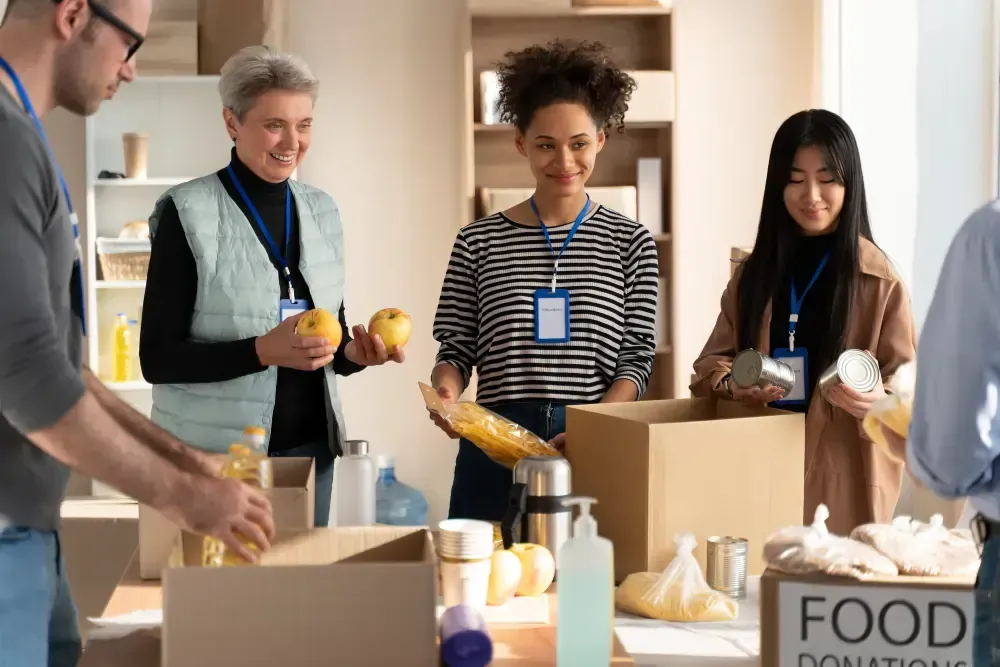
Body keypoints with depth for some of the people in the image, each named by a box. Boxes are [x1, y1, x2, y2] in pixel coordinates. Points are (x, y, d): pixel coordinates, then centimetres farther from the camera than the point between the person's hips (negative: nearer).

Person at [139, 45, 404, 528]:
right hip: (215, 454, -5)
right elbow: (157, 358, -12)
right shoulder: (188, 213, -9)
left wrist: (354, 353, -8)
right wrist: (263, 350, -24)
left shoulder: (322, 211, 7)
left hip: (310, 448, 5)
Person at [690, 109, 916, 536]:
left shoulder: (879, 279, -5)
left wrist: (878, 401, -25)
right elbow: (712, 363, 13)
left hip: (843, 478, -3)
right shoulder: (755, 272, 9)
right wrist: (733, 386, -8)